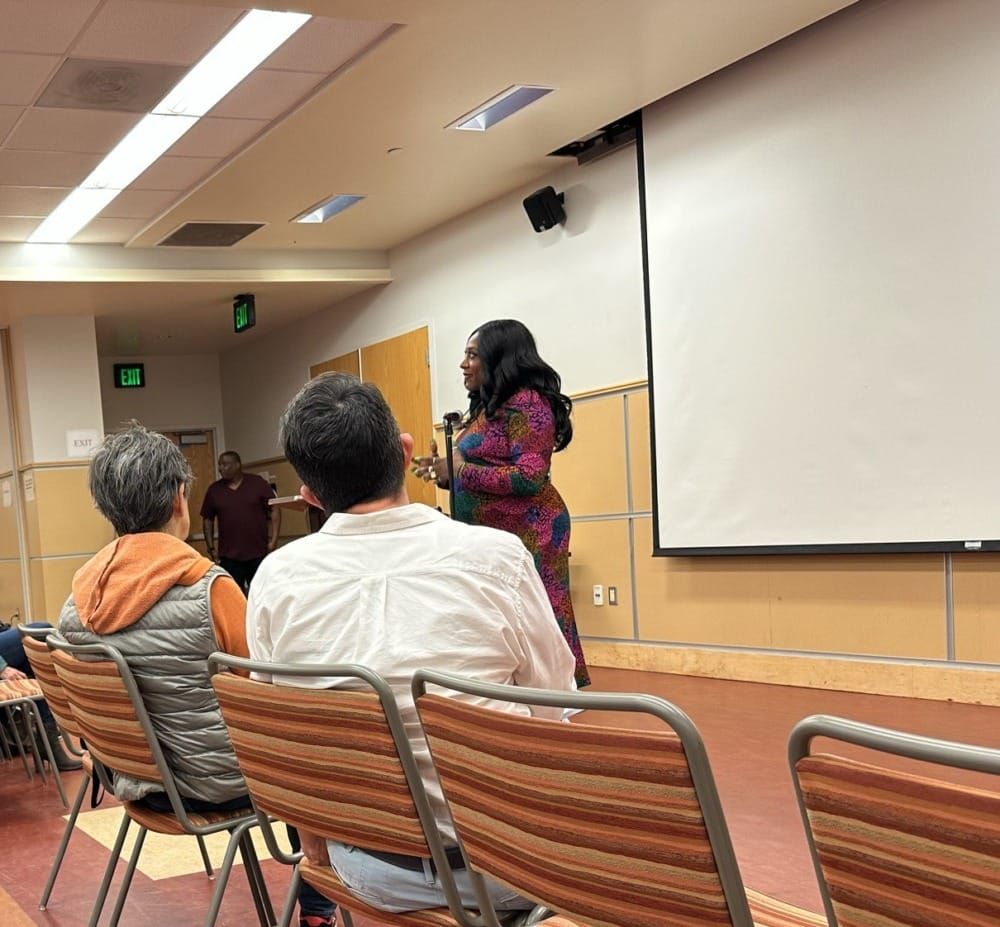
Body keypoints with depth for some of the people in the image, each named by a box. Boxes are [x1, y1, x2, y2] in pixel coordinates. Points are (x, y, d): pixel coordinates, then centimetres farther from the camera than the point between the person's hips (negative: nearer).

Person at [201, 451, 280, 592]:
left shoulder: (258, 483, -1)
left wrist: (274, 539, -9)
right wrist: (211, 548, 5)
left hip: (259, 553, -1)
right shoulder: (214, 490, 5)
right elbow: (207, 520, 12)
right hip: (229, 557, 1)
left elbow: (274, 510, -1)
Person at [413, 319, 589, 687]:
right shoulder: (488, 407, 18)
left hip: (525, 535, -9)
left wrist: (461, 470, -17)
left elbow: (530, 477, -20)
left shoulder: (526, 402, -10)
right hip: (488, 536, 9)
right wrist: (444, 472, 7)